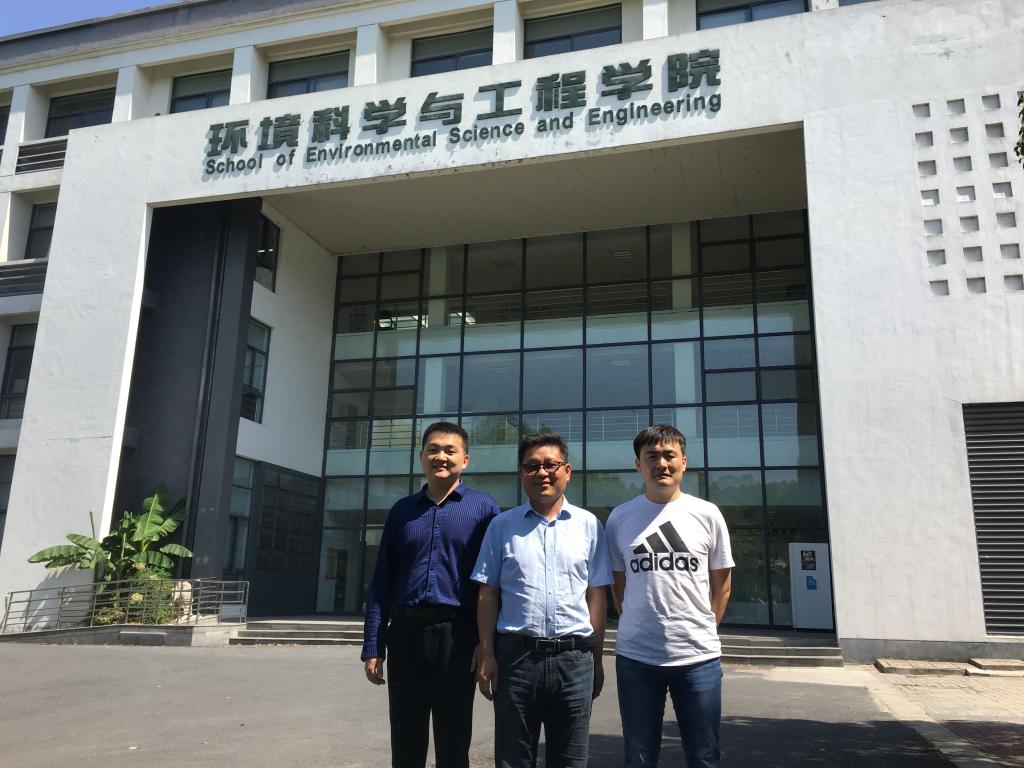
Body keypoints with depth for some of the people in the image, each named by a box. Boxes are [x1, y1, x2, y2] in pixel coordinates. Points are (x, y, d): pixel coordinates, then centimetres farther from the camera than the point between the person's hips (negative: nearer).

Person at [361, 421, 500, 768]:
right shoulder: (402, 510, 10)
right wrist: (373, 647, 4)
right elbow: (382, 582, 9)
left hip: (457, 635, -2)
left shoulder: (484, 508, 1)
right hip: (405, 633, 3)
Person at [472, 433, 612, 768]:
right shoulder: (502, 526, 5)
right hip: (515, 653, 0)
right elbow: (488, 594, 5)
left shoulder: (589, 525, 6)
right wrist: (486, 656, -1)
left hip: (574, 656, 0)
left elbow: (596, 595, 7)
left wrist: (596, 658, 5)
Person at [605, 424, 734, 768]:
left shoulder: (707, 514, 1)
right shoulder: (619, 517, 2)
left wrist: (703, 630, 5)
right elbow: (617, 583, 10)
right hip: (635, 657, 1)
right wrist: (636, 625, 5)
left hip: (699, 657, 0)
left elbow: (722, 584, 8)